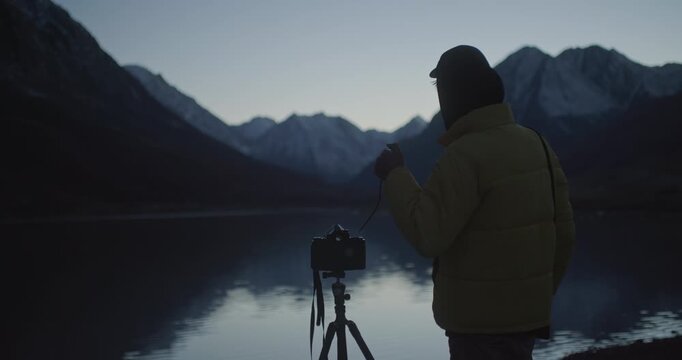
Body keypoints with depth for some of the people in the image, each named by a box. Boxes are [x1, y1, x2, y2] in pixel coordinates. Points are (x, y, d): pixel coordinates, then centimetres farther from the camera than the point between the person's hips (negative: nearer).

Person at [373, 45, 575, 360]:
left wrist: (395, 176, -11)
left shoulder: (464, 155, -19)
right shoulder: (536, 143, 6)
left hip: (483, 320, -8)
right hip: (525, 312, 8)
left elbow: (426, 235, -24)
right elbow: (562, 231, 9)